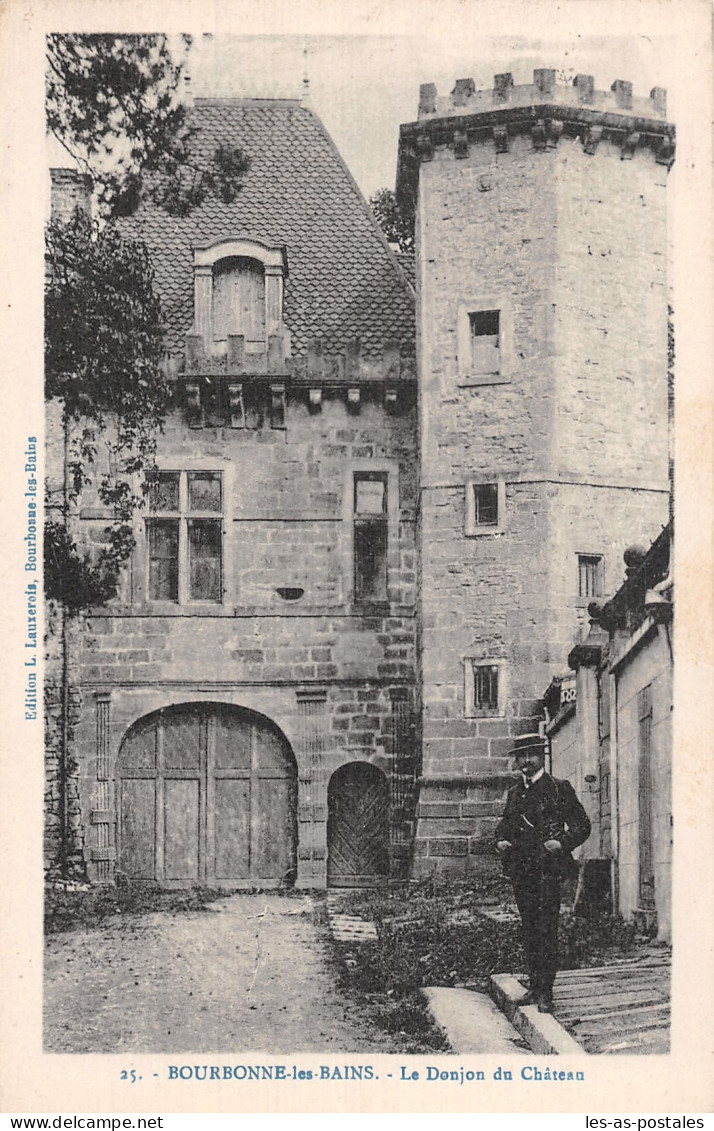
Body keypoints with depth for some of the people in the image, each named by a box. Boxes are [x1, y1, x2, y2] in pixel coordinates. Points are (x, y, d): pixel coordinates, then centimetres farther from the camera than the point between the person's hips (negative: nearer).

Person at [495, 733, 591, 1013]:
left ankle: (545, 992, -6)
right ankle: (535, 986, 15)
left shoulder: (560, 789, 0)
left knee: (546, 930, -8)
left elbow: (582, 825, 1)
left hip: (548, 869, -5)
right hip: (520, 871, 5)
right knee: (529, 930, 8)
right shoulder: (514, 793, 16)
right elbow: (505, 823, 29)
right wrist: (501, 840, 8)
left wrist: (562, 843, -15)